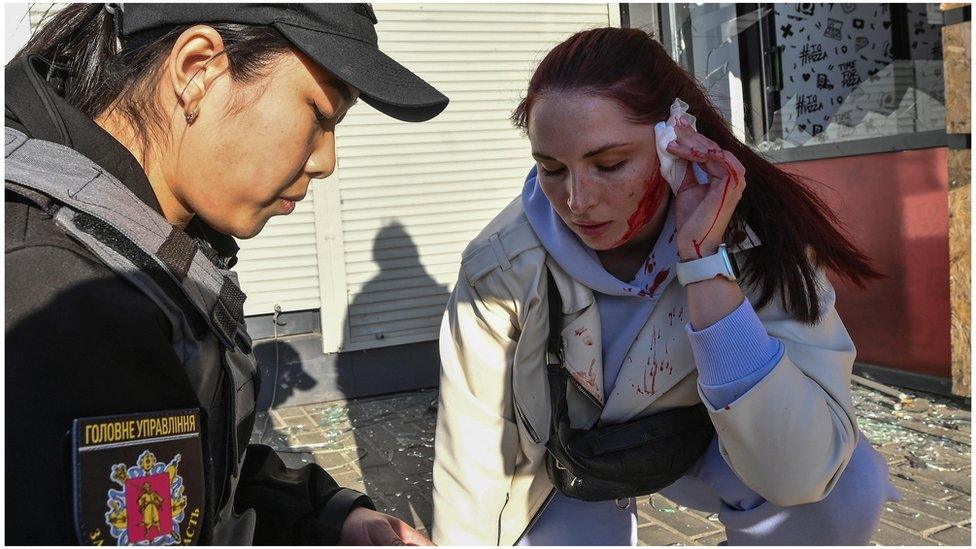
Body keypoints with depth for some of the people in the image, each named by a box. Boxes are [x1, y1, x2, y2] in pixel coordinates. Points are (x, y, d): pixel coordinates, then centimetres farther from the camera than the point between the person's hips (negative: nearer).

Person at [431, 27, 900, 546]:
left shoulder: (756, 240, -30)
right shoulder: (501, 267, -29)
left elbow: (799, 475, -40)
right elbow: (470, 469, -19)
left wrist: (704, 261, -45)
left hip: (698, 446, -1)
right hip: (567, 474, 2)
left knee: (846, 484, -28)